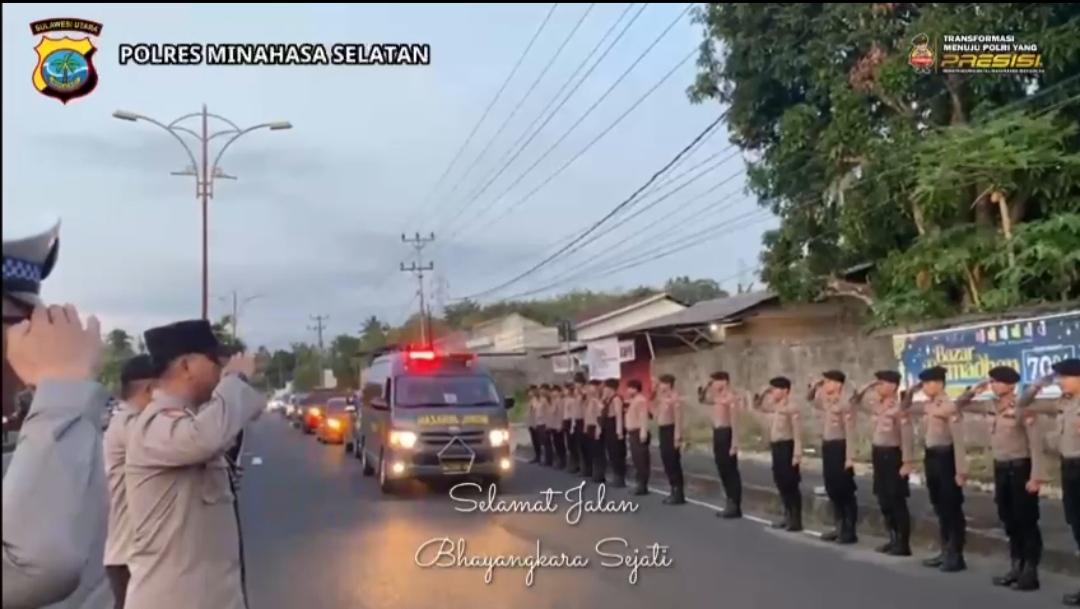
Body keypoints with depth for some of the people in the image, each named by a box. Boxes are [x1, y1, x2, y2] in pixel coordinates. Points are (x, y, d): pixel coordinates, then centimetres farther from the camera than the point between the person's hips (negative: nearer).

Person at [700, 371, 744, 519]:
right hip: (717, 433, 9)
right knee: (723, 470, 12)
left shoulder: (731, 397, -14)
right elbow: (701, 399, 29)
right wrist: (706, 386, 13)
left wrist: (734, 443, -23)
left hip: (726, 433, -9)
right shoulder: (717, 397, 13)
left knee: (731, 471, -5)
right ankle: (730, 504, 19)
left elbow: (735, 421, -19)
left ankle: (736, 507, -1)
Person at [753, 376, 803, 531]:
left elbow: (797, 434, -16)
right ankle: (788, 517, 21)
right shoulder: (771, 409, 11)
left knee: (791, 485, -4)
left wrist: (797, 454, -21)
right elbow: (757, 405, 24)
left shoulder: (791, 409, -13)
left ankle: (796, 520, 1)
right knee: (780, 483, 12)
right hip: (776, 447, 9)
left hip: (786, 446, -9)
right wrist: (762, 392, 9)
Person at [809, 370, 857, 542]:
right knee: (832, 491, 12)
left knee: (845, 491, -1)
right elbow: (811, 399, 30)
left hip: (839, 447, -8)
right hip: (827, 447, 8)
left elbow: (850, 433, -17)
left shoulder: (845, 404, -14)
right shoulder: (826, 402, 10)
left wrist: (849, 458, -21)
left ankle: (850, 531, 6)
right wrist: (815, 385, 11)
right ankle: (840, 528, 21)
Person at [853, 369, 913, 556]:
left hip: (892, 455, -8)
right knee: (884, 501, 12)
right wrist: (868, 387, 10)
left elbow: (907, 436, -17)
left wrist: (907, 462, -20)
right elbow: (858, 402, 25)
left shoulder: (898, 408, -15)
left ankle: (903, 544, 5)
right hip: (878, 455, 8)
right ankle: (894, 539, 22)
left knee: (897, 501, -2)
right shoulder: (877, 406, 9)